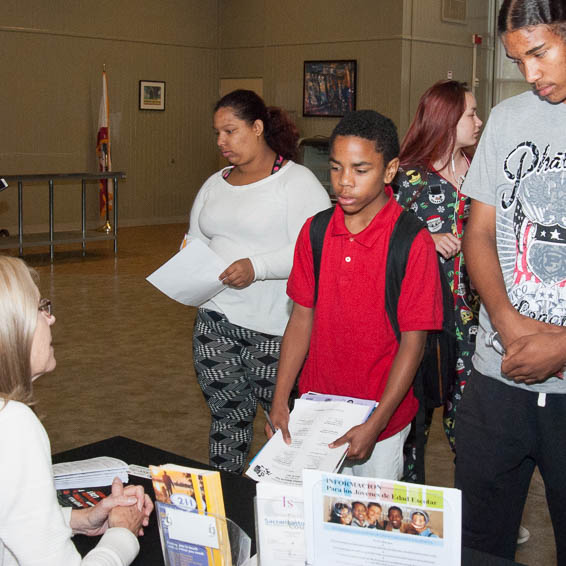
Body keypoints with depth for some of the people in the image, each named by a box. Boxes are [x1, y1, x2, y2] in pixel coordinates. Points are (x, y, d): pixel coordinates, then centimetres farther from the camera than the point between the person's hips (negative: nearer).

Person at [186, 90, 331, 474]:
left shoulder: (297, 181, -6)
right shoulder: (215, 185, 16)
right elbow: (195, 240, 25)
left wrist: (257, 267, -24)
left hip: (274, 328, -6)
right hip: (216, 322, 6)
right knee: (227, 416, 13)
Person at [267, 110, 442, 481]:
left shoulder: (414, 242, -15)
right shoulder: (315, 232, 0)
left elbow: (413, 341, -14)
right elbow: (302, 318, 3)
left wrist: (375, 425, -18)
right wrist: (280, 401, -4)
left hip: (382, 416, -4)